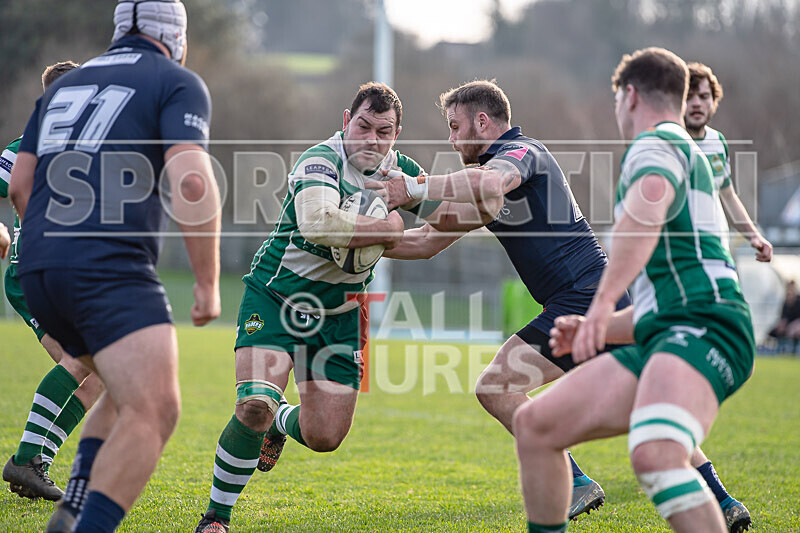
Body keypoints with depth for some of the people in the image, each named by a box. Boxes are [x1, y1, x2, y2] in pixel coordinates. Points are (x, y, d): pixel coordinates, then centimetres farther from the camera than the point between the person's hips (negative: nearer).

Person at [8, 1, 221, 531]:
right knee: (154, 412, -18)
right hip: (111, 269, -8)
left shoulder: (65, 84, 25)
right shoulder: (179, 84, 5)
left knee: (129, 395, 25)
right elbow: (191, 182, -11)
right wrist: (209, 281, -5)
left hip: (39, 269, 8)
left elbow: (21, 185, 22)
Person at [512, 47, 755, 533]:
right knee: (535, 425, 9)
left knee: (654, 455, -35)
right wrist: (594, 329, 27)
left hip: (702, 328, -10)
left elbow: (649, 202, -24)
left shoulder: (657, 143, 2)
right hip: (661, 340, 10)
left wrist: (604, 301, -32)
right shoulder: (688, 156, 33)